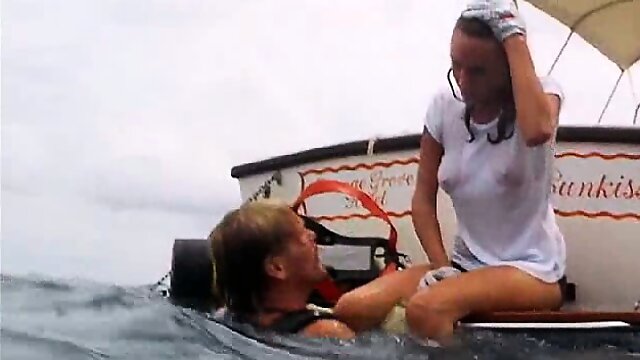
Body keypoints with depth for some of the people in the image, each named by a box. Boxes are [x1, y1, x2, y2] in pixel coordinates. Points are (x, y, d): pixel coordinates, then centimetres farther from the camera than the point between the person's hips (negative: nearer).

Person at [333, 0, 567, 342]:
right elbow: (423, 199, 4)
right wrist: (440, 267, -10)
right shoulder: (445, 106, 0)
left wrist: (514, 37, -28)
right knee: (351, 309, -18)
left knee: (425, 309, -33)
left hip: (532, 269, -4)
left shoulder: (541, 92, -9)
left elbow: (538, 131, -36)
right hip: (466, 263, 5)